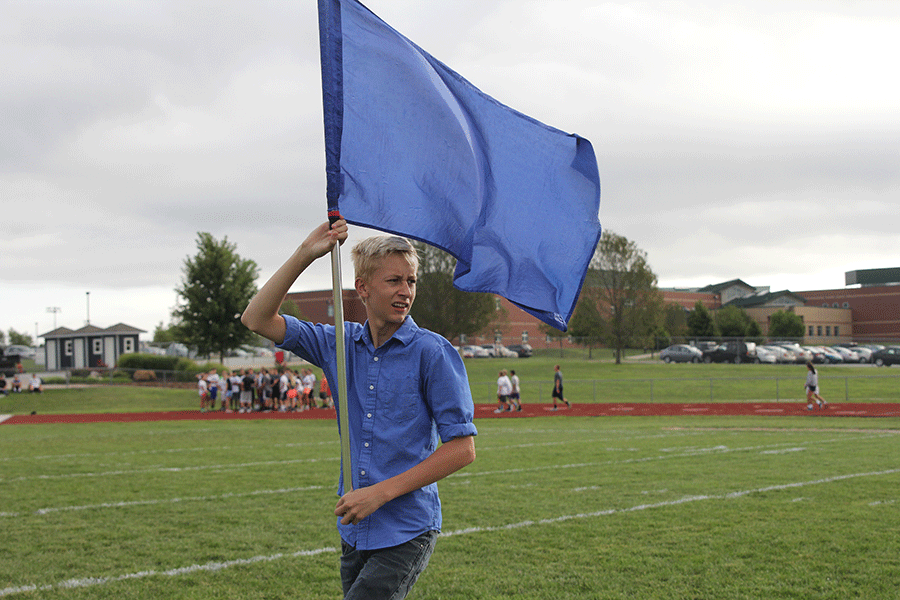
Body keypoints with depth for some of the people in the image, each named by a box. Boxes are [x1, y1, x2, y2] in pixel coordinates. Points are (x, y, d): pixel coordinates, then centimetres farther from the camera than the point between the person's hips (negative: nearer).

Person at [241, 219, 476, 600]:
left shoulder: (432, 352, -8)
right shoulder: (340, 345, 7)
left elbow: (462, 448, -11)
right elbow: (258, 319, 5)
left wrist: (381, 492, -14)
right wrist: (305, 254, -6)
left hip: (406, 535, -5)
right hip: (354, 531, 6)